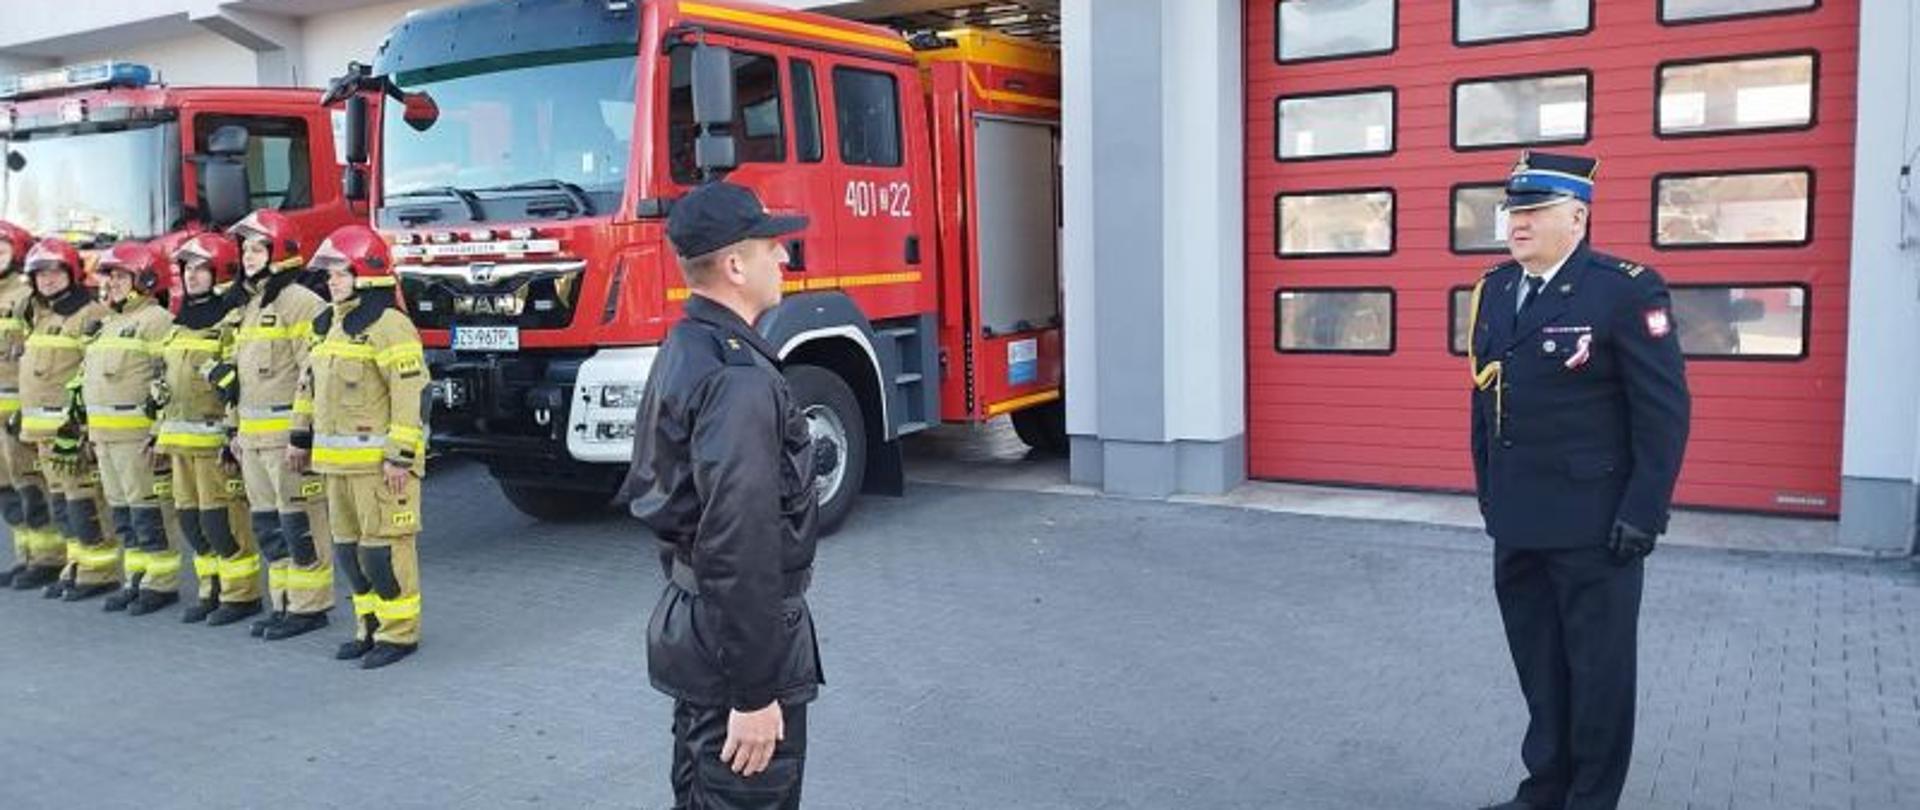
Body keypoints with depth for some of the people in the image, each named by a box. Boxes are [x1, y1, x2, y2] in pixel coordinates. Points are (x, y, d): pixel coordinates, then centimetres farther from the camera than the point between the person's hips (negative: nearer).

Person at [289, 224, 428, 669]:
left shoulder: (388, 325, -14)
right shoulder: (328, 324, 15)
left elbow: (412, 394, -19)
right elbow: (311, 384, 24)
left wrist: (401, 456, -22)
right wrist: (301, 438, 22)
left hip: (378, 460, -9)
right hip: (337, 460, 9)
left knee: (383, 547, -5)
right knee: (348, 547, 14)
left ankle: (400, 632, 5)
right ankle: (371, 626, 25)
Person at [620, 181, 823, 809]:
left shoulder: (683, 351, 9)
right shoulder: (738, 379, -23)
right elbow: (740, 548, -28)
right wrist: (756, 694, -24)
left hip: (694, 624, 10)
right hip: (739, 642, -10)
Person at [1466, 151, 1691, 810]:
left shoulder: (1626, 291, -11)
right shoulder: (1494, 291, 8)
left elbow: (1665, 411, -12)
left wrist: (1643, 513, -15)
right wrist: (1489, 493, 13)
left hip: (1593, 525, -6)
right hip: (1517, 521, 6)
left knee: (1598, 668, 7)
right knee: (1537, 665, 16)